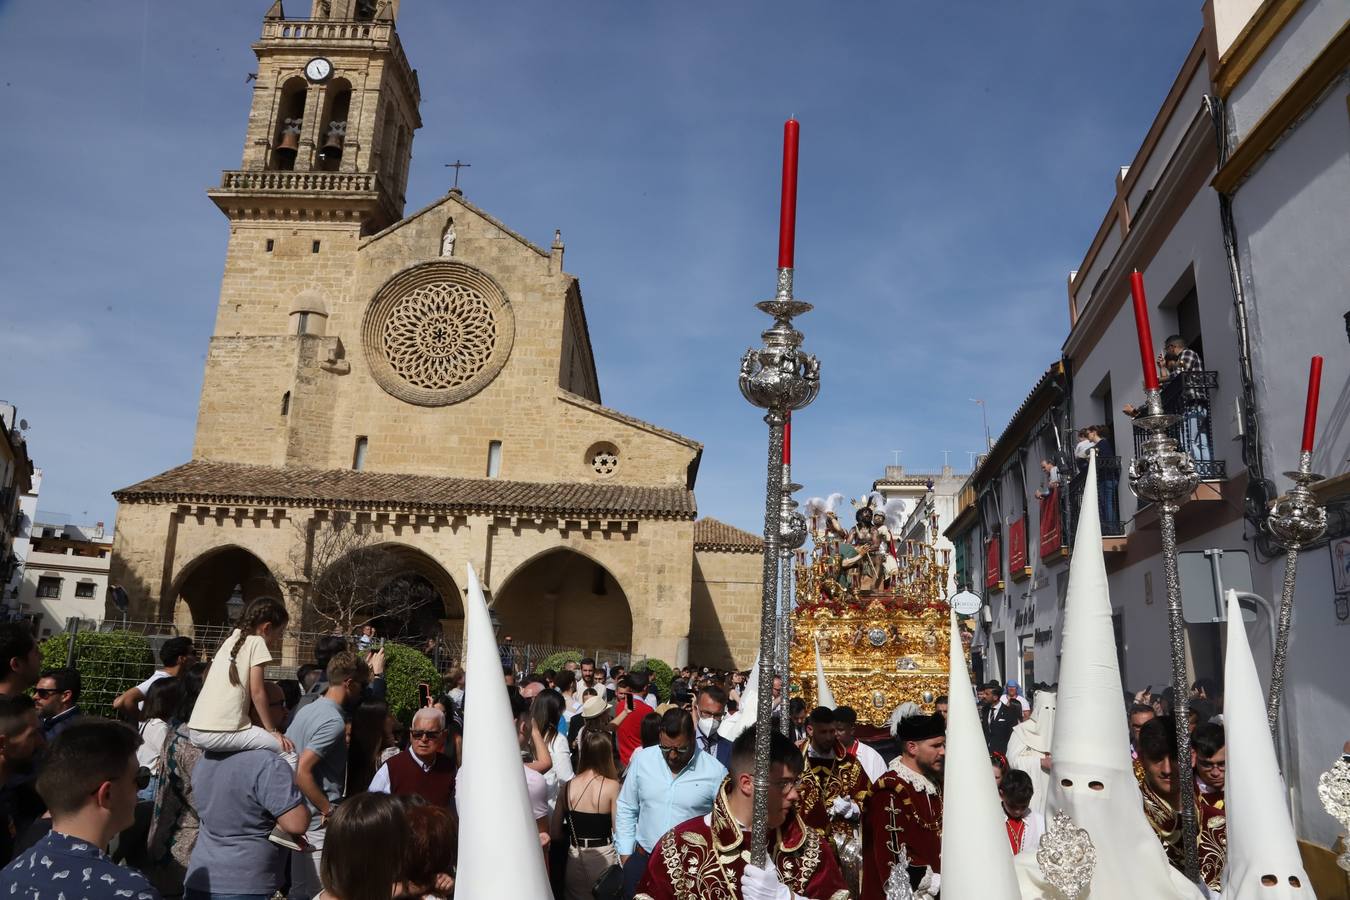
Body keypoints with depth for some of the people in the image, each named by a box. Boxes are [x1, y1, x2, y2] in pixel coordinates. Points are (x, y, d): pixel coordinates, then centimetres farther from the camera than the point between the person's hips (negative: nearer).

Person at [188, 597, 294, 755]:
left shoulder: (231, 640, 18)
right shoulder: (256, 642, -4)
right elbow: (257, 692, -7)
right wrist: (272, 730, 1)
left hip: (197, 731, 9)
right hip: (222, 733, -9)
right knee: (287, 749, -6)